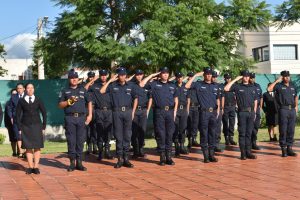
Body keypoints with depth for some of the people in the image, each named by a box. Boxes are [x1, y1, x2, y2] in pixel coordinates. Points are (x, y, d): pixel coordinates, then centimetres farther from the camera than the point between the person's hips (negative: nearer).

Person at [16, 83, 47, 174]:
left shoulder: (38, 100, 7)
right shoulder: (21, 101, 5)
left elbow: (44, 113, 8)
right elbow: (18, 115, 5)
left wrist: (43, 126, 2)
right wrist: (19, 128, -2)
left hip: (37, 126, 0)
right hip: (26, 127, 0)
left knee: (37, 147, -3)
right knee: (28, 147, -1)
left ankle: (36, 167, 1)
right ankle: (30, 167, 3)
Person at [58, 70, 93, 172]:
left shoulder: (83, 90, 16)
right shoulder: (65, 91, 11)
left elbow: (89, 102, 17)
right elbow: (60, 105, 7)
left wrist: (90, 115, 7)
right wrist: (69, 101, -10)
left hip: (82, 117, 1)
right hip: (70, 118, -1)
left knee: (80, 141, 1)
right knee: (71, 141, -3)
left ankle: (79, 162, 6)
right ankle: (72, 162, 2)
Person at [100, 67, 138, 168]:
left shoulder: (130, 85, 10)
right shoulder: (112, 85, 5)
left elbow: (135, 98, 17)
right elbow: (102, 91, -9)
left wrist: (133, 112, 9)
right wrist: (110, 80, -6)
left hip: (128, 111, 2)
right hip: (117, 112, -1)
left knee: (127, 135, 3)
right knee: (118, 136, 1)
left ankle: (126, 158, 9)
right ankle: (120, 159, 5)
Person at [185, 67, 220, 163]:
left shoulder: (215, 86, 14)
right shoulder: (199, 84, 2)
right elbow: (187, 86, -13)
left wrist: (218, 109, 11)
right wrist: (195, 75, -10)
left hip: (213, 112, 4)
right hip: (204, 112, -4)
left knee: (212, 134, 6)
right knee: (204, 134, -1)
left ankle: (211, 154, 12)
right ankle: (205, 155, 4)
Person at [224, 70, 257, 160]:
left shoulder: (253, 87, 15)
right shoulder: (237, 86, 2)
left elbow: (255, 101, 19)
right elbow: (226, 88, -13)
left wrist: (254, 112, 11)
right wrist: (235, 79, -10)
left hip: (251, 112, 4)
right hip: (242, 112, -4)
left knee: (249, 133, 7)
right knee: (242, 133, -2)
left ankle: (248, 152, 10)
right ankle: (243, 153, 1)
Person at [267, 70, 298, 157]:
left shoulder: (293, 86, 16)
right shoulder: (279, 86, 1)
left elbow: (296, 96, 28)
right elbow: (269, 89, -16)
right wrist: (277, 81, -11)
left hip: (292, 110, 5)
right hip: (283, 110, -5)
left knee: (291, 130, 6)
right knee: (283, 130, -2)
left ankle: (289, 148, 12)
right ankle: (283, 149, 3)